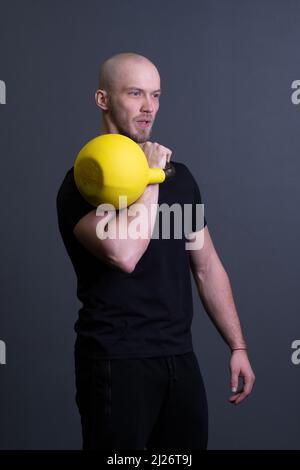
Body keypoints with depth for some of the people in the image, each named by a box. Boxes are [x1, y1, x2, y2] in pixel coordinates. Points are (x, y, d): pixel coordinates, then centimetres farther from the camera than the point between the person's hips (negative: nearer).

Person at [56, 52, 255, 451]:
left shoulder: (179, 176, 11)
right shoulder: (84, 182, -11)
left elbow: (207, 266, 15)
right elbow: (124, 254, -30)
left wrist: (238, 347, 11)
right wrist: (150, 178, -18)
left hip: (180, 357, 6)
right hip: (116, 362, -6)